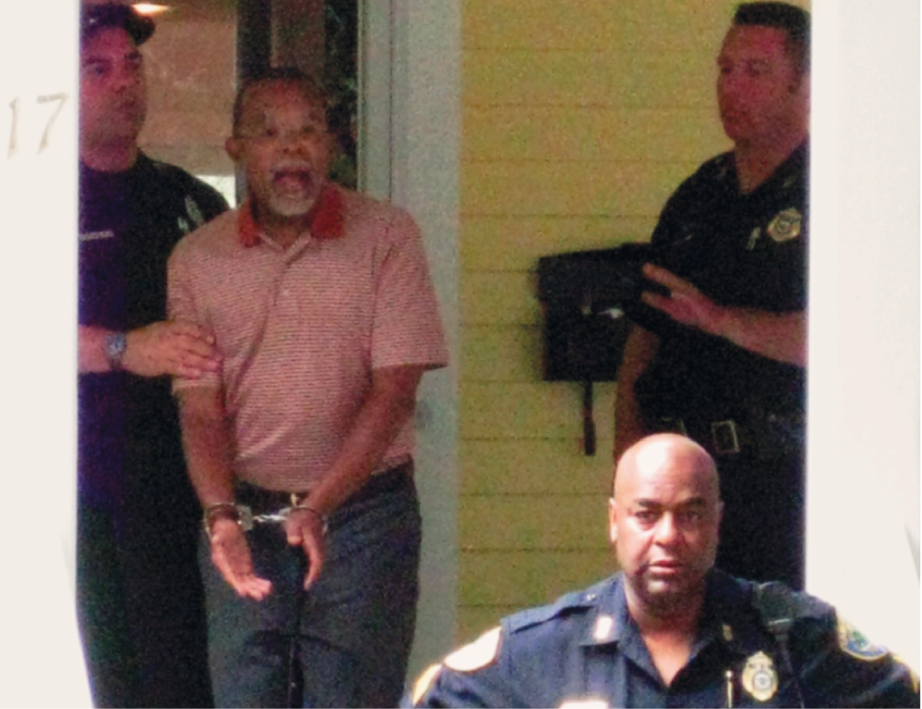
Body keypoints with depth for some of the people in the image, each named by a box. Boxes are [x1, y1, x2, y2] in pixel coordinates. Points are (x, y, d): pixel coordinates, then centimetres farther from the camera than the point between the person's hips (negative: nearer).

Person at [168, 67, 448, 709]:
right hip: (245, 515, 2)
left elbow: (394, 387, -8)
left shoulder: (386, 236, -2)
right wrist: (220, 514, -16)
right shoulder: (198, 259, 5)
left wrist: (321, 507, -18)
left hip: (363, 509, -2)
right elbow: (200, 408, 2)